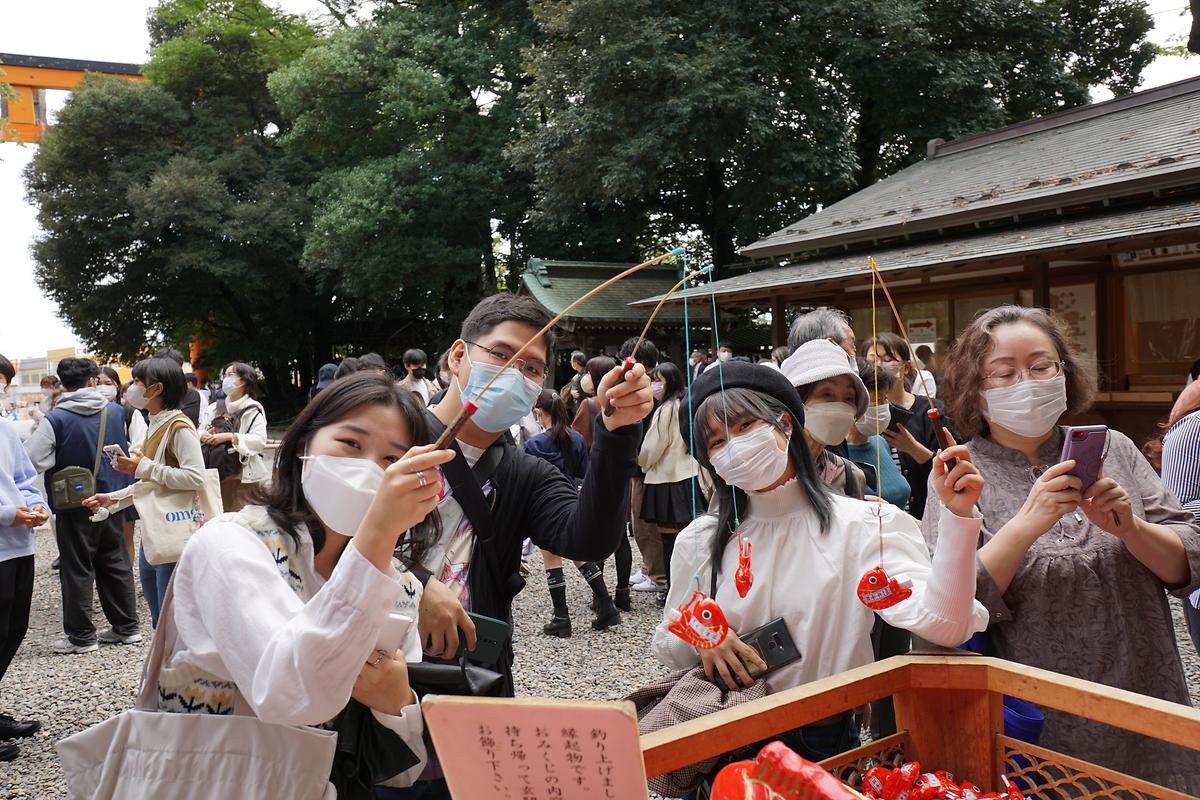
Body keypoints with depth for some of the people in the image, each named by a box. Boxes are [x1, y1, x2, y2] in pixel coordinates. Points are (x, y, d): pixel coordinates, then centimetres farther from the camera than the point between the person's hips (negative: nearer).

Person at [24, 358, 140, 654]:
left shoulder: (56, 420, -14)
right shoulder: (114, 411, -2)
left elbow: (30, 460, -19)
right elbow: (130, 452, 8)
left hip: (74, 506, -4)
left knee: (77, 570, 6)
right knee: (116, 563, 13)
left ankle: (81, 635, 13)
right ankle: (126, 626, 19)